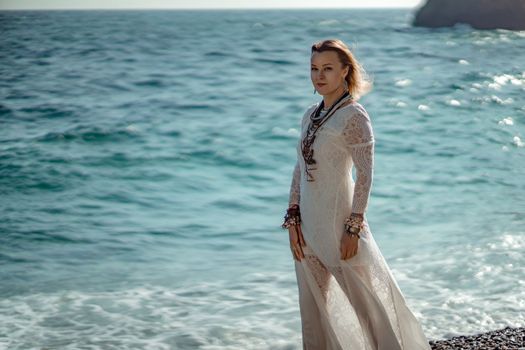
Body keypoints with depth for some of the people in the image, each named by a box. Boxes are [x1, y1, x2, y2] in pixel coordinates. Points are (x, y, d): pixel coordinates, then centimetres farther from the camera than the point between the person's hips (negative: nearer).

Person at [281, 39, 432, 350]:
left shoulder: (354, 116, -12)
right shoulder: (310, 115, 10)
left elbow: (365, 175, -15)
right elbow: (300, 169, 13)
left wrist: (354, 228, -18)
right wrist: (293, 218, 5)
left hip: (338, 220, -7)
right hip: (308, 222, 7)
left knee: (367, 300, 3)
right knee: (313, 302, 14)